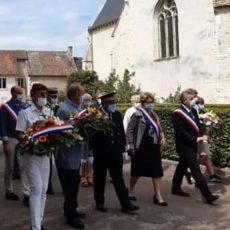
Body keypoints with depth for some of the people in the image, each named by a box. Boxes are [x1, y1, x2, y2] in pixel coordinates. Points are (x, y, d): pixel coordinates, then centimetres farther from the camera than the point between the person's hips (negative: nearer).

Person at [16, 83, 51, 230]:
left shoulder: (49, 112, 6)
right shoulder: (25, 113, -8)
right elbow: (19, 135, -10)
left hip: (46, 154, 5)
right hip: (33, 155, -5)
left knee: (43, 190, 11)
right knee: (36, 189, -7)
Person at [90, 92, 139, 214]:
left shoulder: (117, 114, 6)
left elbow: (122, 132, 10)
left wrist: (123, 149, 8)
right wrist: (94, 149, -12)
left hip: (115, 152, 4)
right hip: (100, 153, -4)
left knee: (119, 179, 6)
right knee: (100, 179, 10)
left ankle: (125, 204, 10)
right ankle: (99, 202, 25)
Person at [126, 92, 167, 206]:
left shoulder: (154, 115, 10)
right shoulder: (138, 114, -11)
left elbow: (159, 128, 19)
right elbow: (129, 129, -13)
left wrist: (162, 137, 1)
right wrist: (131, 144, -16)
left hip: (154, 147, 7)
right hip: (141, 148, -6)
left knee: (157, 172, 4)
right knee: (137, 172, 6)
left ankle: (158, 196, 10)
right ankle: (130, 192, 27)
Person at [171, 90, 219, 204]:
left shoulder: (193, 111, 9)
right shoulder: (178, 113, -16)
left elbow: (198, 125, 14)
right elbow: (180, 132, -21)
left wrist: (202, 135, -6)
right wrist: (196, 139, -23)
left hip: (192, 145, 9)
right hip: (185, 146, -9)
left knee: (182, 166, 18)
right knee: (196, 170, -8)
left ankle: (176, 188, 32)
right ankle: (208, 195, -8)